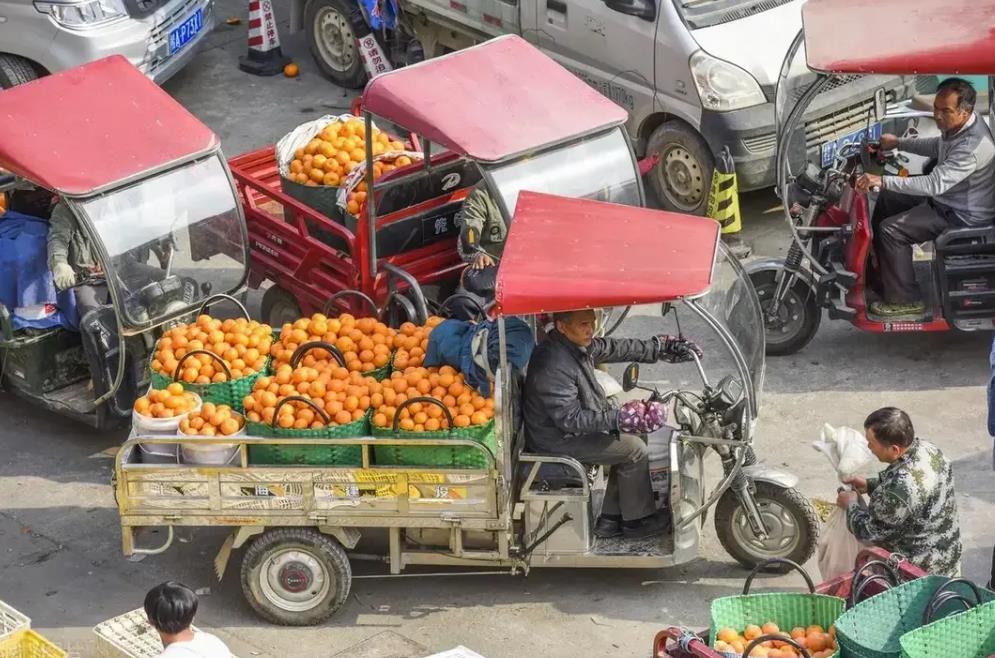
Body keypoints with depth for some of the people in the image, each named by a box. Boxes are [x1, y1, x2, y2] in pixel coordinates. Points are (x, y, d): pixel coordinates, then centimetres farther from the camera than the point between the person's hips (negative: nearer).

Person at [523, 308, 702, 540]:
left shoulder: (578, 344, -2)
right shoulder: (554, 365, -31)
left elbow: (614, 348, 11)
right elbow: (570, 419, -30)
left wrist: (660, 348, 9)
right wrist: (618, 418, -30)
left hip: (572, 424, 10)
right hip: (558, 440, -10)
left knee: (629, 440, 14)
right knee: (635, 450, -7)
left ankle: (610, 520, 17)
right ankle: (638, 521, 11)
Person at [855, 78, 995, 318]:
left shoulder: (973, 146, -35)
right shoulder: (957, 124, -5)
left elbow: (934, 184, -40)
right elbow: (937, 147, 18)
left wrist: (883, 180, -42)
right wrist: (899, 143, 13)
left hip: (962, 215, -10)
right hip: (948, 195, 10)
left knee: (891, 230, -16)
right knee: (888, 198, 17)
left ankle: (905, 300, -3)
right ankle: (879, 269, 30)